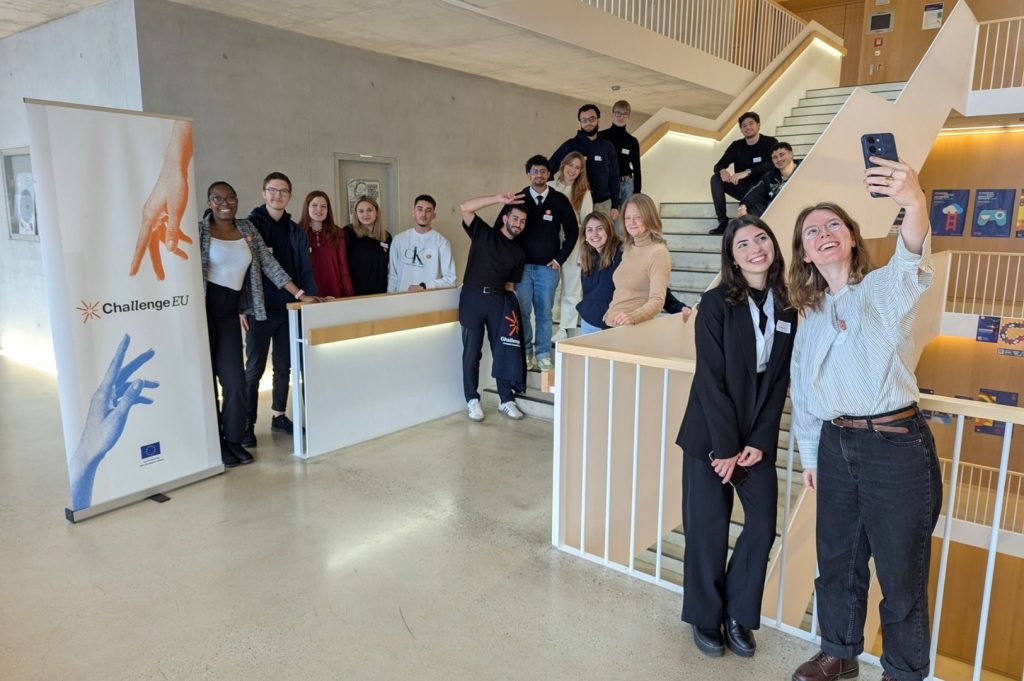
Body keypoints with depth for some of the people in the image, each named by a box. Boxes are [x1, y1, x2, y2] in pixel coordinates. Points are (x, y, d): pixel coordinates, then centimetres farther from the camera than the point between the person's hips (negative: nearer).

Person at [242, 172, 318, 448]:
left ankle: (279, 416, 25)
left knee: (284, 366, 12)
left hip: (289, 309, 5)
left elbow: (305, 270, 10)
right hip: (260, 309, -4)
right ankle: (247, 424, 9)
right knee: (255, 368, 1)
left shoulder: (296, 232, 11)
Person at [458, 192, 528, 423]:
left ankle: (506, 400, 14)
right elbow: (465, 208, -10)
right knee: (472, 352, 1)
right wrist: (498, 199, -15)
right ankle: (472, 401, 12)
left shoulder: (519, 253, 15)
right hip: (472, 297, -3)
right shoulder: (483, 233, 4)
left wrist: (510, 306, 5)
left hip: (498, 300, 3)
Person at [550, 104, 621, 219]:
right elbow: (549, 167, 1)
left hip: (603, 204, 2)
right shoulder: (571, 145, 1)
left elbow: (614, 177, 9)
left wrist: (615, 205, 4)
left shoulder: (607, 147, 8)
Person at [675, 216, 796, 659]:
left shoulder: (787, 309, 2)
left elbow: (779, 382, 1)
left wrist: (760, 441, -7)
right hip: (709, 435, -4)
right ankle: (706, 619, 24)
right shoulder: (716, 304, -10)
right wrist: (725, 447, -14)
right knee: (708, 530, 4)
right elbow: (711, 380, -13)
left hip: (757, 438, 4)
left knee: (762, 526, 5)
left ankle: (738, 616, 25)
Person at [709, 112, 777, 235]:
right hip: (742, 189, 5)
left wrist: (747, 172, -37)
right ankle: (723, 222, -24)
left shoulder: (770, 143, -7)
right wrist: (722, 171, -29)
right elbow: (718, 166, -2)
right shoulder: (736, 146, 5)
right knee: (716, 179, -16)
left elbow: (771, 165, -23)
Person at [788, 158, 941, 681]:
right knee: (837, 559, 17)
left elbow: (912, 257, -29)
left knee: (901, 568, 7)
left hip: (896, 446, -5)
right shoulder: (811, 315, 11)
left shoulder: (887, 287, -4)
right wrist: (810, 454, 17)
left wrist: (914, 205, -50)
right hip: (836, 445, 5)